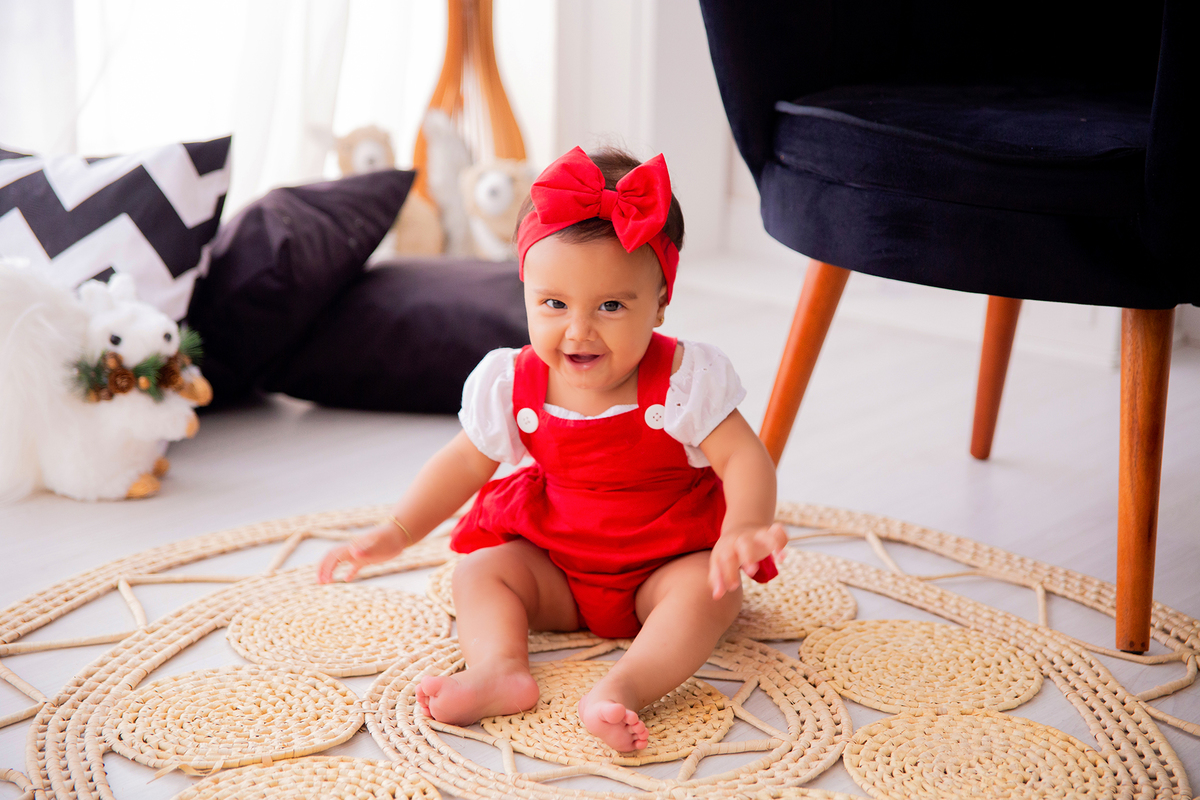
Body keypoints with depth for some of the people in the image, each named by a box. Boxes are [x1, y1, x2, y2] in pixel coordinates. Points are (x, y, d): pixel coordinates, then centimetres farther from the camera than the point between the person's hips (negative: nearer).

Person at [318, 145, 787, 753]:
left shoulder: (686, 380, -18)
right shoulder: (511, 383, -8)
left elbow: (744, 459, -23)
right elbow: (465, 461, 5)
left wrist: (743, 531, -44)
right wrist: (396, 533, -1)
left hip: (668, 563, -3)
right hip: (552, 565, 4)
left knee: (712, 589, -32)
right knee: (479, 569, -15)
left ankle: (621, 689, -51)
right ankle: (499, 670, -39)